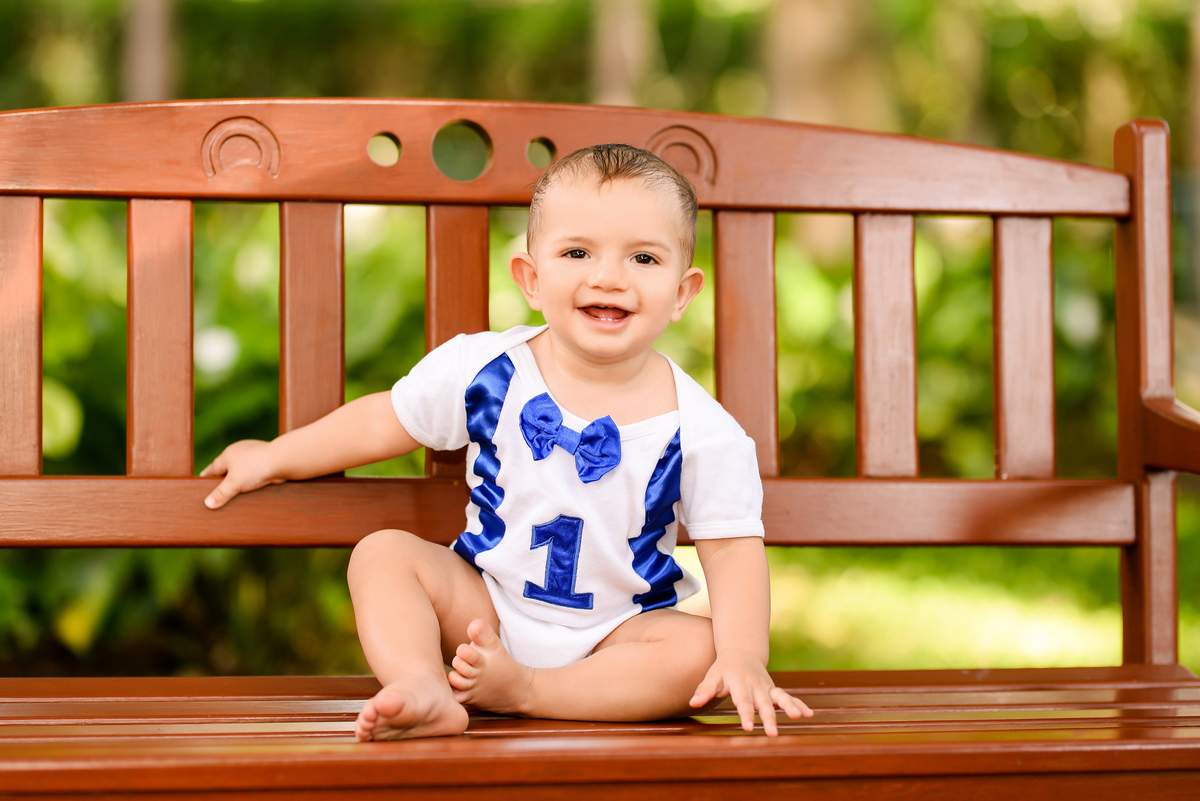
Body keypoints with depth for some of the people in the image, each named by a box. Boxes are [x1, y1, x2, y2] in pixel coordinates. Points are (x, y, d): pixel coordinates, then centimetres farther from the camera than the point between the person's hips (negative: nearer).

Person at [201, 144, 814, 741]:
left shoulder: (701, 432, -14)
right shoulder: (484, 370, -9)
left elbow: (734, 548, -11)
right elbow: (385, 422, 6)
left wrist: (745, 657, -26)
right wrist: (274, 457, 12)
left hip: (613, 632, -1)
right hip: (483, 604, 2)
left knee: (698, 652, -28)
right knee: (383, 553, -18)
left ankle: (523, 690, -32)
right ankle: (424, 689, -40)